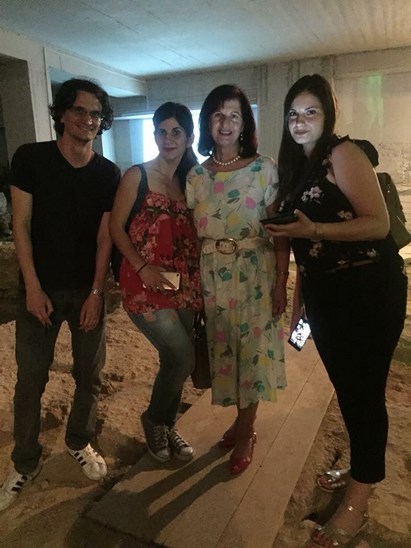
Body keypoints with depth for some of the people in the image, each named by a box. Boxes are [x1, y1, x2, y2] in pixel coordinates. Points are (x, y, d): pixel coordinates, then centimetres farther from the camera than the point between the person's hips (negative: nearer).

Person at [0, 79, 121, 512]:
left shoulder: (108, 174, 1)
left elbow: (104, 237, 0)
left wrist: (96, 293, -6)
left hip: (87, 289, 2)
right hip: (41, 288, -1)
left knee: (90, 374, 10)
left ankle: (79, 442, 35)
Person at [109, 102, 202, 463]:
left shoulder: (192, 179, 10)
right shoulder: (137, 175, -3)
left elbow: (193, 233, 12)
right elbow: (116, 227, -5)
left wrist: (196, 279, 0)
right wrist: (143, 266, -15)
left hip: (184, 283, 5)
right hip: (146, 284, -5)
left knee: (174, 359, 12)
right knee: (183, 357, -10)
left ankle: (168, 426, 36)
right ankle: (154, 419, 19)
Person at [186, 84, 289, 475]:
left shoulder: (264, 168, -4)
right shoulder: (197, 175, 7)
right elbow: (193, 233, 7)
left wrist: (281, 283, -10)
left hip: (255, 272, -3)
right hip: (213, 275, 4)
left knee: (252, 349, 5)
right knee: (223, 349, 12)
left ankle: (245, 432, 27)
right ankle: (243, 420, 37)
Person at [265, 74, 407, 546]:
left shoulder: (343, 153, -8)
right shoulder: (295, 167, 13)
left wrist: (314, 229, -27)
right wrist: (298, 297, 12)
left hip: (369, 289, -7)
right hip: (323, 291, 7)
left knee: (364, 391, 1)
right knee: (344, 388, 16)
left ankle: (357, 502, 18)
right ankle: (361, 468, 37)